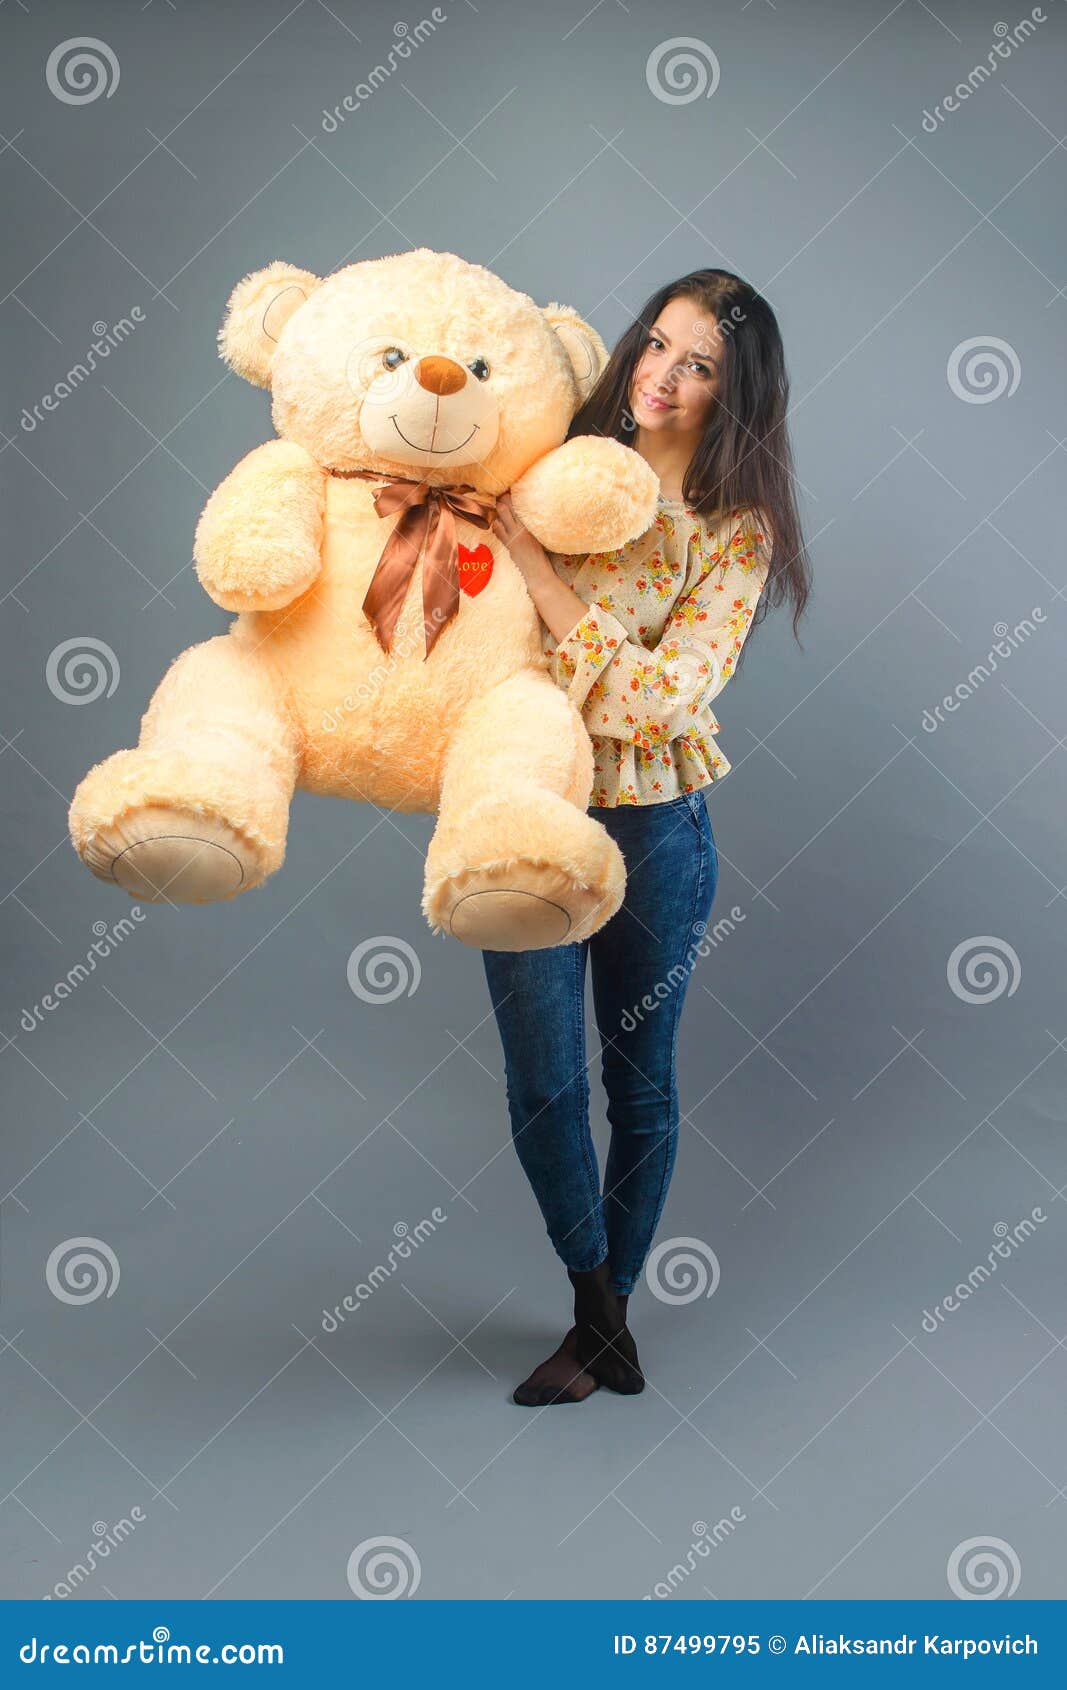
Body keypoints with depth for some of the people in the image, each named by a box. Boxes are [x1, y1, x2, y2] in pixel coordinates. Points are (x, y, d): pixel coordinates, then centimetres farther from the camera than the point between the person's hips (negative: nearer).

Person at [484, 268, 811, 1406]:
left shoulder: (738, 535, -6)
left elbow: (661, 700, -18)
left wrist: (538, 569, -20)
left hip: (655, 827, -1)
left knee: (642, 1082, 11)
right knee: (544, 1084, 0)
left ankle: (601, 1314, 32)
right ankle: (603, 1316, 22)